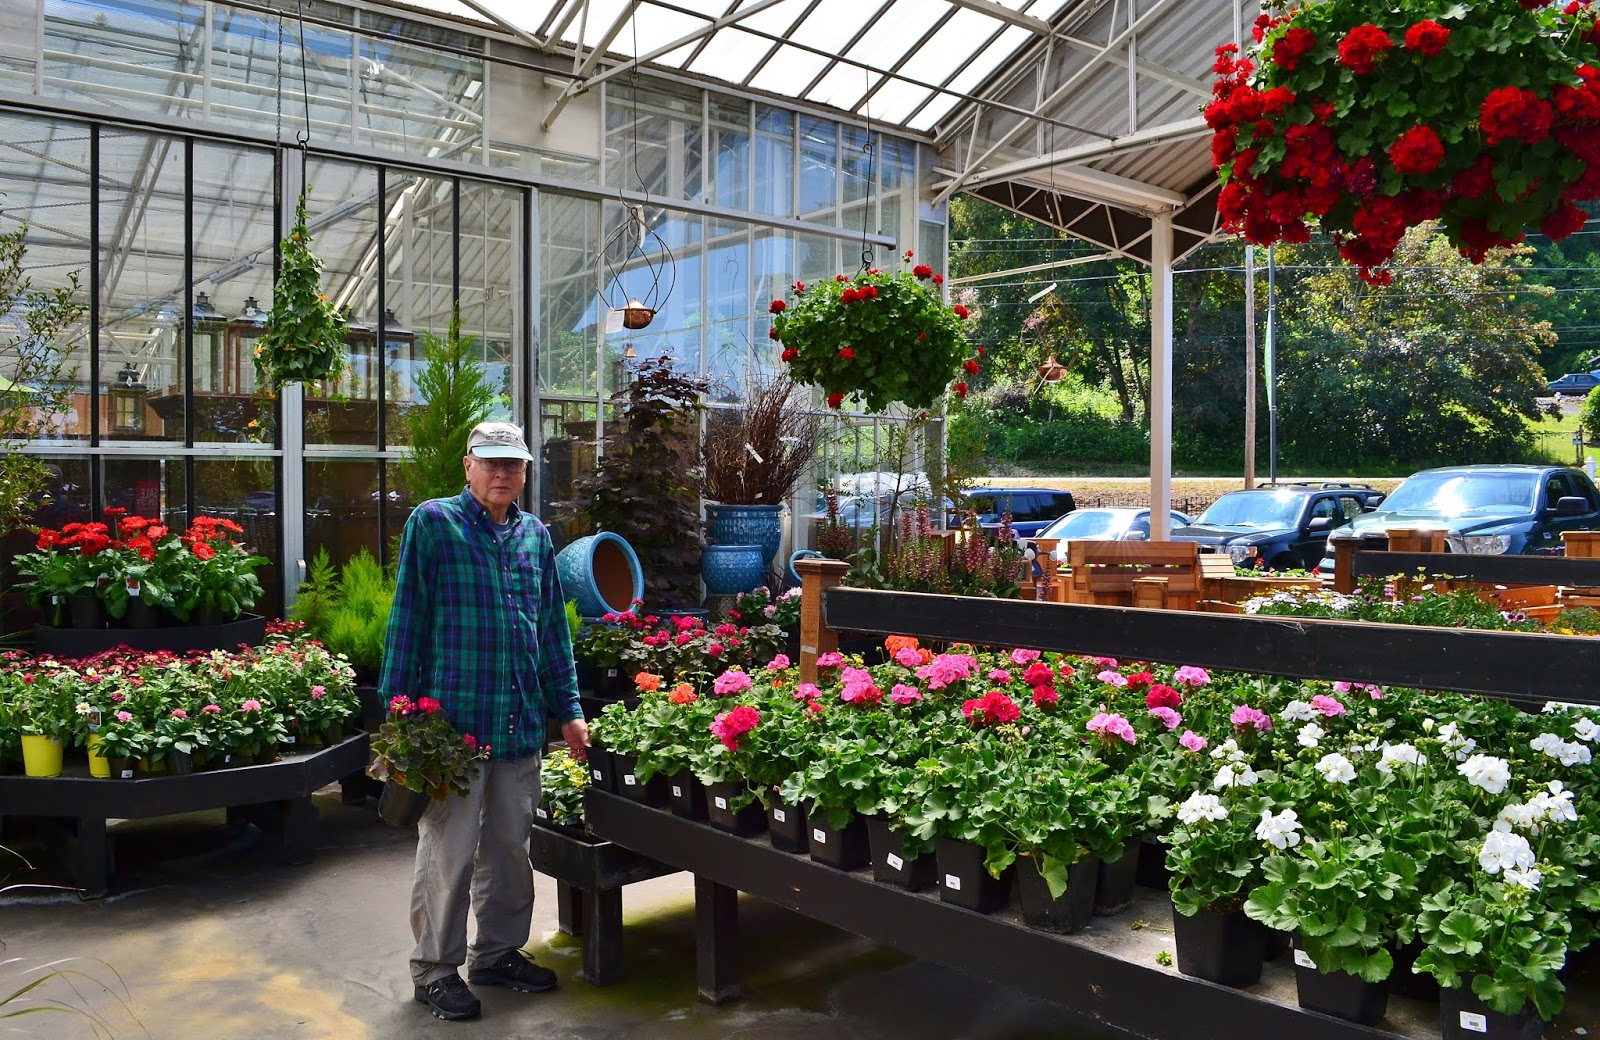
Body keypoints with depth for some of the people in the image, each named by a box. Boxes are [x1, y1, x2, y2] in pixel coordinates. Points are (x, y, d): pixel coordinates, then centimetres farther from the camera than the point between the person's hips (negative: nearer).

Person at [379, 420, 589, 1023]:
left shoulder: (535, 535, 11)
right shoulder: (433, 523, -5)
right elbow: (406, 620, -6)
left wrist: (568, 710, 12)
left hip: (521, 721, 5)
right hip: (452, 717, -5)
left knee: (510, 844, 14)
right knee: (448, 851, 3)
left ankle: (499, 952, 31)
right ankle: (435, 969, 19)